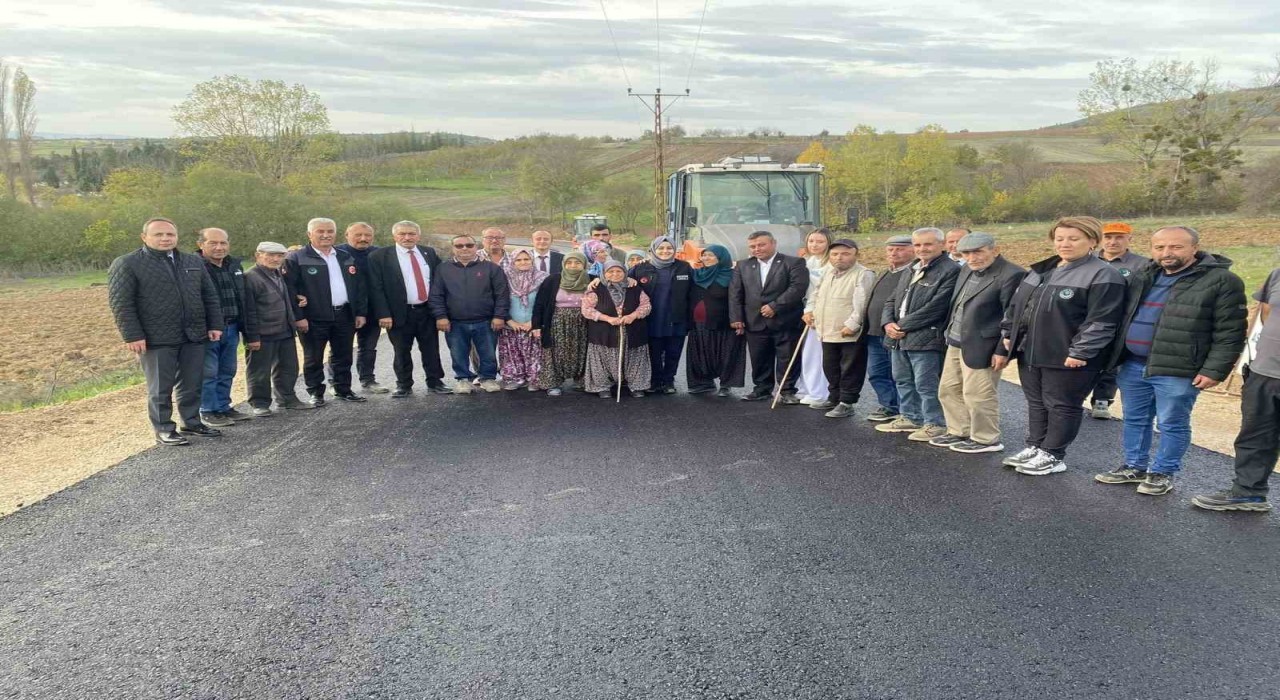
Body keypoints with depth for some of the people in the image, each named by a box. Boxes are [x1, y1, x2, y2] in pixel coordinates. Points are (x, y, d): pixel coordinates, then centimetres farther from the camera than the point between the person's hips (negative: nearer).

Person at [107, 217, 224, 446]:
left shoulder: (194, 262, 12)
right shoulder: (127, 264, -3)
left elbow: (210, 296, 15)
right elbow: (121, 303, -8)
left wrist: (214, 325, 7)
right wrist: (133, 336, -14)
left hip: (194, 336, 5)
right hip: (157, 339, -5)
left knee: (192, 385, 11)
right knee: (161, 388, 4)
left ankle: (191, 423, 24)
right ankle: (163, 429, 15)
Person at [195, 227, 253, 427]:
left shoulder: (235, 264, 11)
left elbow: (244, 297, 18)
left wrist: (244, 325, 16)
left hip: (231, 328, 7)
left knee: (227, 372, 15)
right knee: (208, 373, 1)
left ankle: (224, 407, 27)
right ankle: (208, 412, 11)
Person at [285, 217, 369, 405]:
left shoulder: (346, 258, 13)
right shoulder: (296, 259, -4)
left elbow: (359, 286, 14)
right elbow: (290, 289, -9)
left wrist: (361, 312, 7)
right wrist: (299, 317, -14)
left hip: (345, 315, 5)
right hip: (314, 318, -4)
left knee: (343, 356, 12)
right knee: (313, 358, 4)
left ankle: (343, 389, 24)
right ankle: (316, 393, 15)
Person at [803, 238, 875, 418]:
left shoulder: (864, 275, -13)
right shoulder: (828, 272, 13)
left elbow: (860, 304, -21)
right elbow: (816, 291, 26)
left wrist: (851, 325, -26)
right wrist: (809, 310, 13)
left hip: (850, 334, -8)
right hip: (827, 332, 8)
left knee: (850, 369, 2)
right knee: (830, 368, 18)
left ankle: (846, 403, 10)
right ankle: (834, 398, 33)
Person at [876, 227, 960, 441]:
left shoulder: (950, 271, -11)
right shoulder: (911, 270, 18)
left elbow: (935, 306, -18)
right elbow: (893, 299, 18)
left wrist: (903, 325, -14)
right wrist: (888, 323, -2)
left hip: (925, 338, -9)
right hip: (898, 336, 9)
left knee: (926, 385, -3)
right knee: (903, 381, 17)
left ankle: (936, 424, 9)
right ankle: (910, 418, 31)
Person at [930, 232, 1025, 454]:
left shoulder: (1011, 275, -16)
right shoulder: (967, 270, 11)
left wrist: (1003, 350, -16)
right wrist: (949, 334, 16)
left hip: (980, 347, -9)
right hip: (956, 343, 9)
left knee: (977, 395, 0)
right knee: (948, 390, 16)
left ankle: (986, 440, 16)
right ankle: (959, 432, 30)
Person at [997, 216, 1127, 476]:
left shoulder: (1103, 275, -12)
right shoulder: (1040, 270, 13)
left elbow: (1102, 320, -18)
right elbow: (1016, 304, 20)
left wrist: (1080, 352, -21)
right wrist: (1008, 334, 14)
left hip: (1067, 357, -8)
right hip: (1030, 353, 8)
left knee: (1062, 406, 4)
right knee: (1036, 403, 17)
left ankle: (1052, 456, 15)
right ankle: (1034, 448, 29)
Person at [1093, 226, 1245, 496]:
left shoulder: (1222, 280, -8)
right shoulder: (1142, 277, 10)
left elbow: (1229, 332, -10)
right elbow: (1123, 317, 18)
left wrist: (1214, 370, -15)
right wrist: (1115, 357, 13)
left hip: (1177, 371, -6)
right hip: (1132, 365, 6)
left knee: (1172, 425, 6)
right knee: (1134, 420, 16)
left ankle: (1163, 473, 20)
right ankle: (1135, 466, 29)